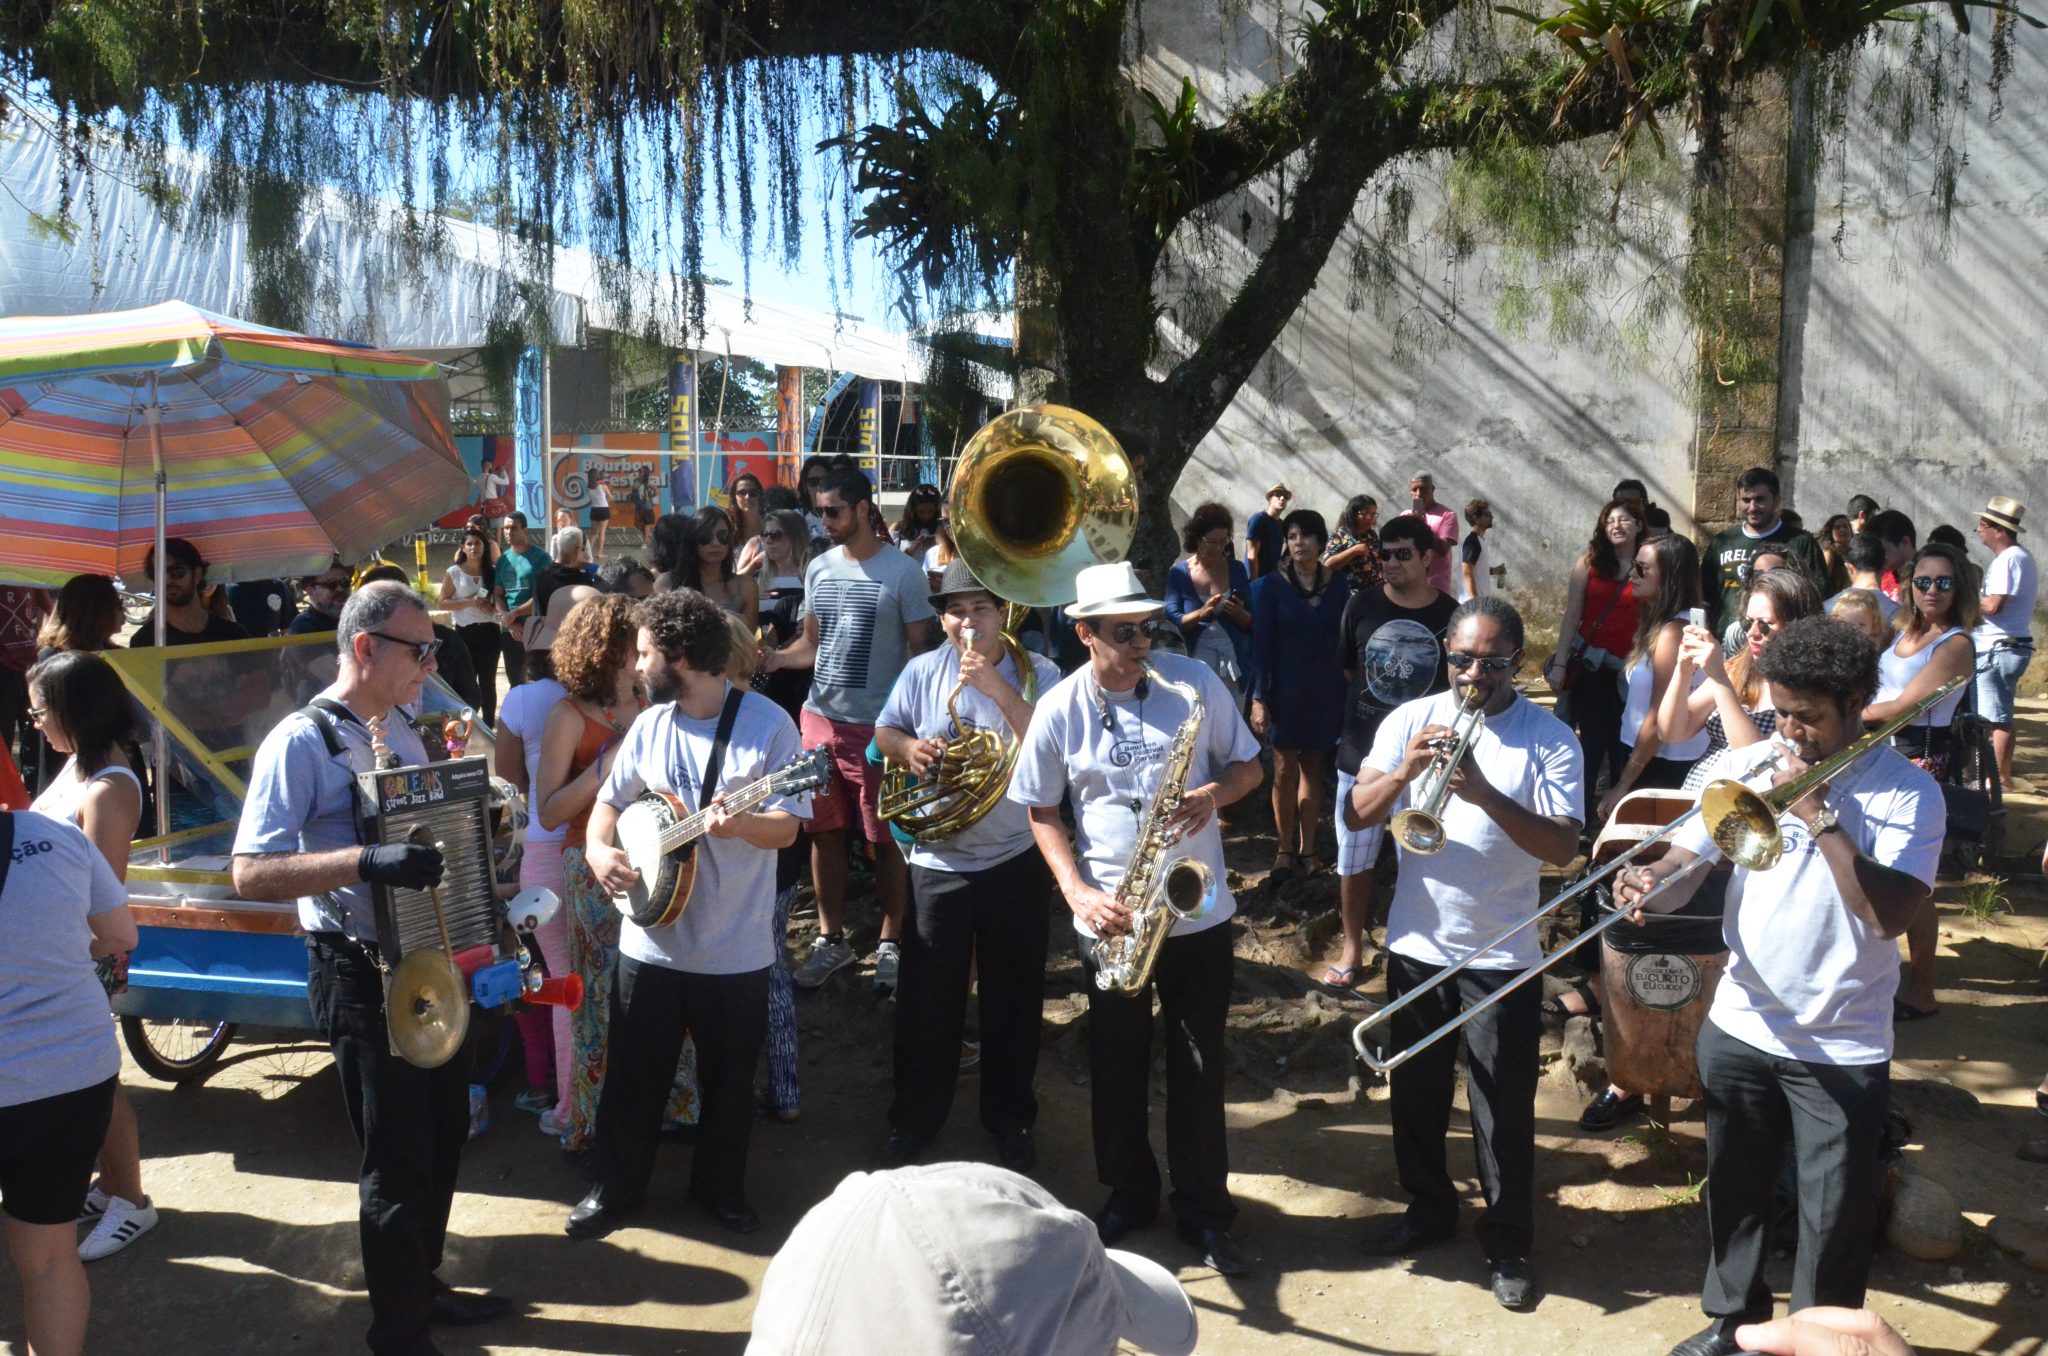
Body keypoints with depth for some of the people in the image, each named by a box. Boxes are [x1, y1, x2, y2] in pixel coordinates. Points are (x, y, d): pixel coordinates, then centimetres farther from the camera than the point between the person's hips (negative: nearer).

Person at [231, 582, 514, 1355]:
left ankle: (423, 1284, 40)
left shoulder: (402, 729, 8)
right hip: (361, 974, -8)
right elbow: (251, 875, -25)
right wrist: (366, 863, -36)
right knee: (398, 1161, 3)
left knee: (444, 1134, 19)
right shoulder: (301, 743, -17)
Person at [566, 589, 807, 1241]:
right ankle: (617, 1188, 35)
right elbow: (611, 800, 13)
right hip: (650, 939, 4)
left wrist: (741, 824, -35)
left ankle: (720, 1187, 36)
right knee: (633, 1076, 14)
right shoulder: (650, 725, 3)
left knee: (730, 1083, 14)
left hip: (735, 948, -3)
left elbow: (786, 827, -14)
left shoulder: (767, 723, -13)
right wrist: (599, 848, -8)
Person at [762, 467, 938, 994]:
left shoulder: (902, 571, -8)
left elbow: (920, 648, -7)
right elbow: (812, 642, 13)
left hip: (879, 724, -5)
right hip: (820, 717, 5)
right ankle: (831, 938, 25)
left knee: (887, 838, 4)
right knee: (824, 832, 12)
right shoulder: (818, 568, 8)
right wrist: (779, 657, -8)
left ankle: (890, 944, 18)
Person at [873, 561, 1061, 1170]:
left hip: (1016, 861, -1)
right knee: (927, 1001, 9)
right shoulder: (922, 672, -1)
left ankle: (1010, 1118, 30)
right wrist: (909, 747, -10)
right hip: (938, 862, 1)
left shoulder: (1037, 674, -7)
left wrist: (998, 687, -25)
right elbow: (883, 731, 12)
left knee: (1014, 1000, 11)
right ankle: (914, 1119, 27)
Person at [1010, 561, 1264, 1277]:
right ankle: (1128, 1193, 35)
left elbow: (1248, 764, 3)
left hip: (1199, 912, 0)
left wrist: (1215, 793, -19)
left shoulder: (1194, 681, -7)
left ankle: (1203, 1211, 25)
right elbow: (1042, 812, 1)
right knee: (1116, 1066, 13)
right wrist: (1077, 891, -12)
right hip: (1109, 918, 1)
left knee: (1199, 1067, 9)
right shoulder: (1059, 709, -6)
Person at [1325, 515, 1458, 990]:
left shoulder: (1451, 614, -6)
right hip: (1361, 752, 1)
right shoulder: (1362, 605, -4)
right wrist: (1371, 708, 6)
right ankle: (1352, 949, 25)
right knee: (1354, 858, 10)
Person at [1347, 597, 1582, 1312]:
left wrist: (1486, 794, -30)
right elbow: (1355, 815, -7)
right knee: (1416, 1092, 18)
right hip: (1416, 945, 3)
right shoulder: (1410, 720, -1)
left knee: (1504, 1110, 7)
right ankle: (1428, 1208, 39)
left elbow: (1563, 847, -18)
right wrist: (1404, 771, -25)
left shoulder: (1551, 739, -8)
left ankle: (1509, 1243, 26)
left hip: (1503, 956, -3)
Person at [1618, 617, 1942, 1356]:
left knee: (1833, 1220, 9)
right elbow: (1686, 857, -6)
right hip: (1738, 1027, 4)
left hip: (1842, 1049, -3)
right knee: (1733, 1191, 20)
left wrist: (1817, 813, -24)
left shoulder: (1908, 792, -12)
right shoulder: (1750, 767, -2)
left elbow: (1889, 914, -24)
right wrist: (1649, 881, -28)